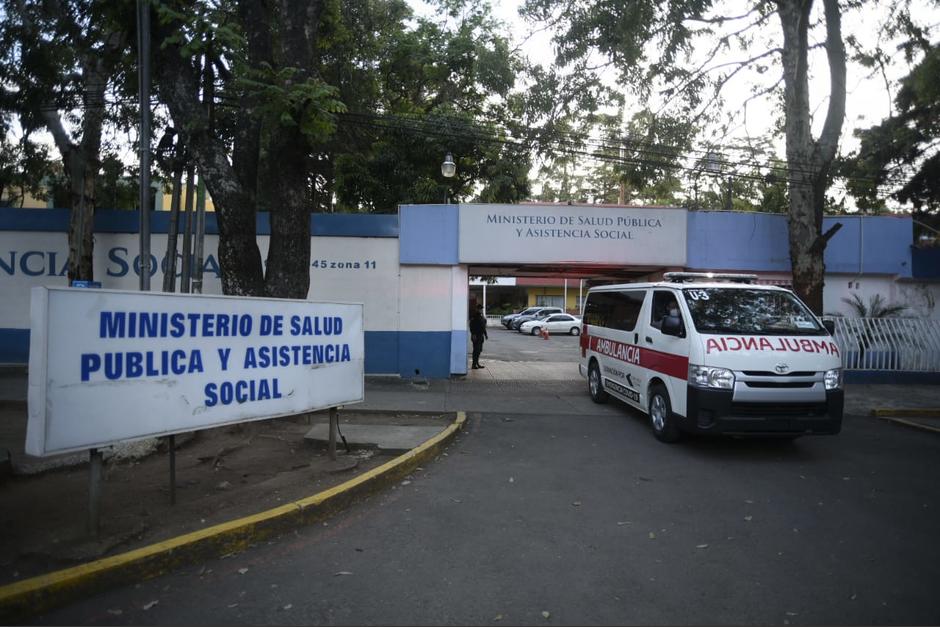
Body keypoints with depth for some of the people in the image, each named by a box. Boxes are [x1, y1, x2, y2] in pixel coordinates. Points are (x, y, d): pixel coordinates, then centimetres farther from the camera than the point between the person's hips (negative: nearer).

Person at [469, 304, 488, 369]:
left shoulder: (481, 316, 17)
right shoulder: (474, 316, -10)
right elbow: (471, 326, -16)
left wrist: (485, 334, 22)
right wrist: (473, 334, -23)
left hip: (481, 335, 9)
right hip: (476, 336, -9)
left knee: (479, 350, 12)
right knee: (476, 350, -10)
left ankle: (477, 363, 20)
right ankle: (474, 364, -8)